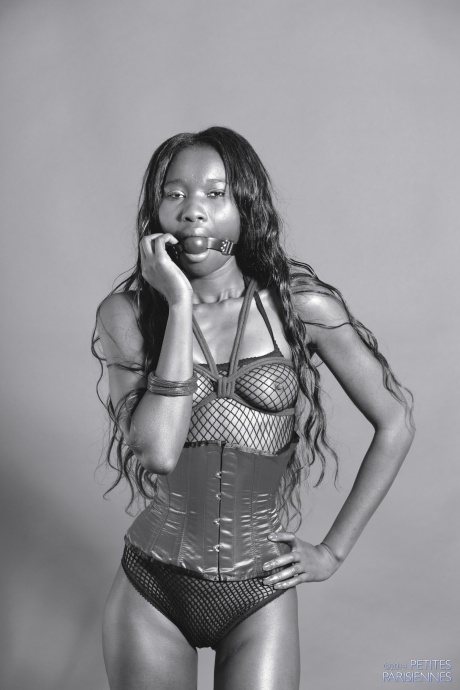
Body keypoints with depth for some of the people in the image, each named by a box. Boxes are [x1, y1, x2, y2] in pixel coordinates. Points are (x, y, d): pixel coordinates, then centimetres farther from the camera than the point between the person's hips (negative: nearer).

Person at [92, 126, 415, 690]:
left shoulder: (301, 305, -10)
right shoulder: (126, 313, -8)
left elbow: (395, 422, -2)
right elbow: (158, 451, -21)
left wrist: (334, 550, -2)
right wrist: (180, 304, -22)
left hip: (261, 593, 0)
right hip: (152, 589, 1)